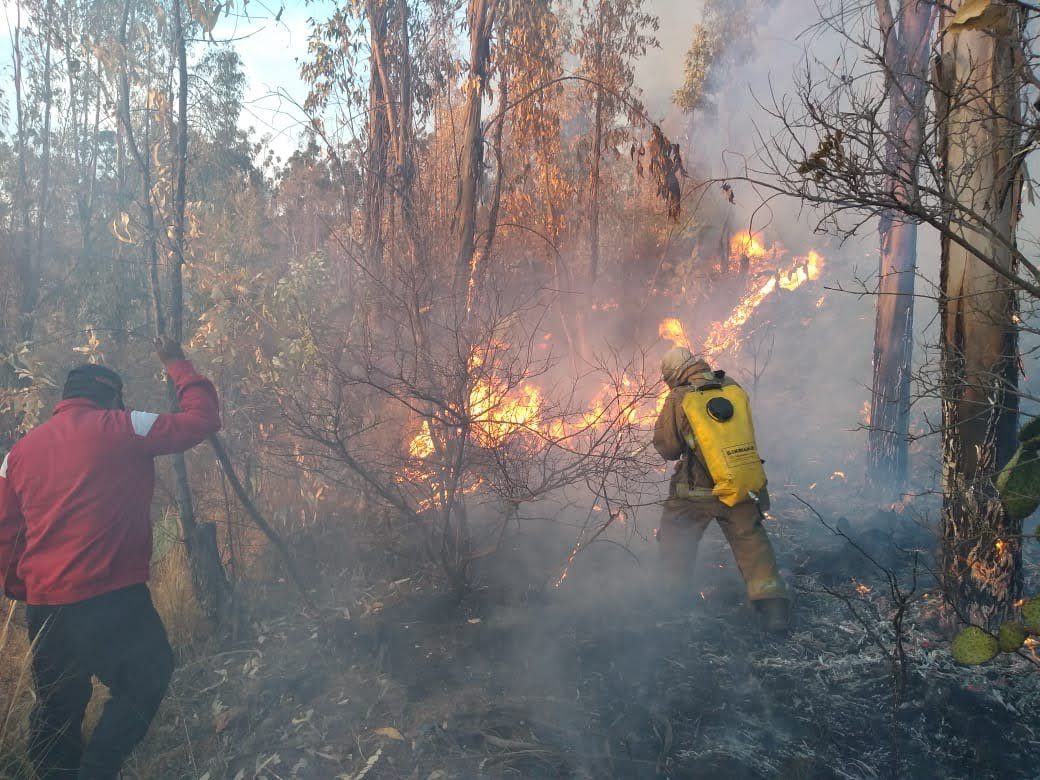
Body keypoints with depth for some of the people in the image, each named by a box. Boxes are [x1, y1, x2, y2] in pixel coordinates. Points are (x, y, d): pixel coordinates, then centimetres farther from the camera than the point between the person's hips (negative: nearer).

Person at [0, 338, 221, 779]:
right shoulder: (121, 429, -5)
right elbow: (203, 419, -2)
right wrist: (177, 365, 10)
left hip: (44, 606, 6)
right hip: (111, 598, -6)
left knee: (56, 710, 18)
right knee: (145, 682, 12)